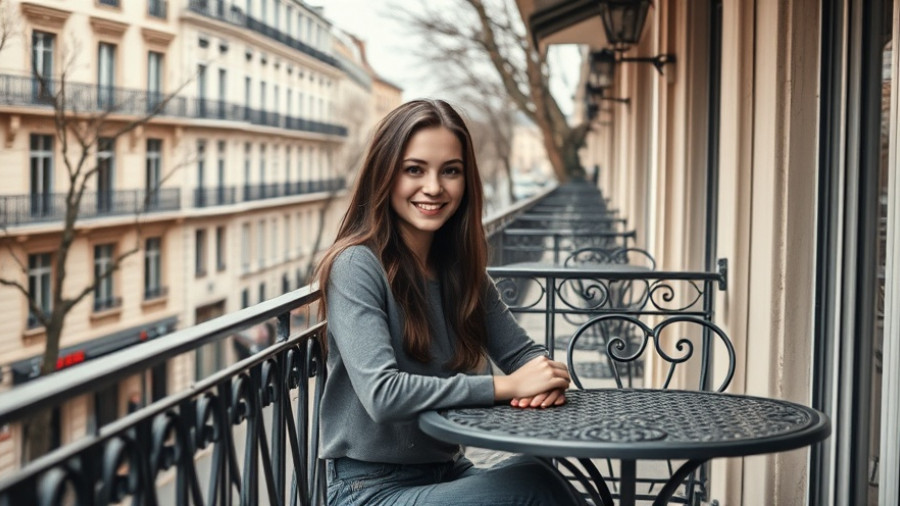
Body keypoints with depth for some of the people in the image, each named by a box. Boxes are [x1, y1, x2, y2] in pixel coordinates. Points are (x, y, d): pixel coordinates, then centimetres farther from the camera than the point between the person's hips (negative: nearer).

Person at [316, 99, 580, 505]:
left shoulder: (461, 268, 5)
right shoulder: (356, 266, -13)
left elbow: (523, 353, 12)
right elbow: (382, 394, -23)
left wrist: (545, 379, -12)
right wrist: (506, 386, -22)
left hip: (448, 472, 6)